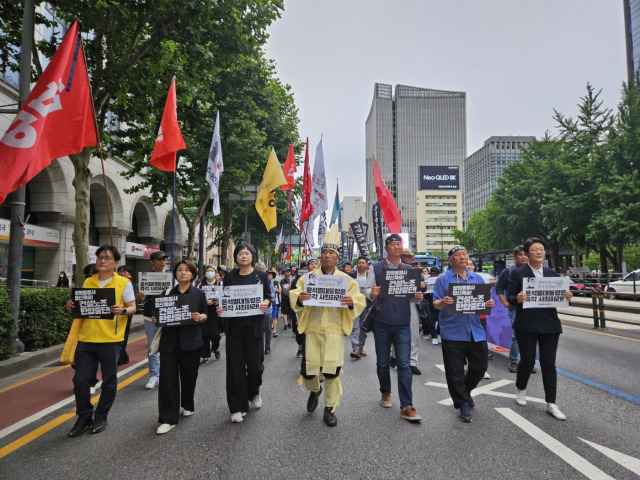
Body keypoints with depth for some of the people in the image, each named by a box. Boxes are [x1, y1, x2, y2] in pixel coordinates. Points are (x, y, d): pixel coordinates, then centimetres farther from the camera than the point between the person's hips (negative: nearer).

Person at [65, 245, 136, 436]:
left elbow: (132, 307, -2)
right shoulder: (88, 282, 10)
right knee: (80, 379, 7)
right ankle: (84, 417, 26)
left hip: (110, 339, -3)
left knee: (109, 381, 8)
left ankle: (101, 417, 26)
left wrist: (123, 310, -22)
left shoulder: (123, 283, -2)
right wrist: (71, 307, -4)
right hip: (86, 338, 4)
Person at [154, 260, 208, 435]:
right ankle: (167, 419, 3)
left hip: (190, 341, -1)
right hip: (169, 341, 1)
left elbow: (205, 314, 5)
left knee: (188, 376, 11)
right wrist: (156, 320, -6)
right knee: (167, 379, -3)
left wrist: (200, 317, -16)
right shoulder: (167, 293, 8)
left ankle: (187, 406, 36)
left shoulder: (199, 294, 4)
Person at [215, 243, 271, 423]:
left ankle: (254, 392, 35)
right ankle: (237, 407, 14)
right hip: (235, 325, 1)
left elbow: (268, 297, 7)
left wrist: (265, 304, -15)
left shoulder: (261, 276, 4)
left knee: (255, 363, 2)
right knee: (235, 366, 2)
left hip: (254, 325, -1)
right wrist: (220, 308, -11)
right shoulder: (230, 276, 6)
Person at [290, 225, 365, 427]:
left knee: (332, 371, -1)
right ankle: (314, 390, 38)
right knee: (308, 369, 2)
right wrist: (299, 299, -24)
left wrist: (352, 302, -22)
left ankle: (330, 409, 21)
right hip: (312, 329, 1)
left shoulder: (346, 279, 6)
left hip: (335, 330, 0)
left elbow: (360, 303, 1)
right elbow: (294, 295, 0)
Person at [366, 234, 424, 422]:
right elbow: (368, 290, 2)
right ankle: (385, 393, 35)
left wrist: (418, 297, -12)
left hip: (403, 324, 0)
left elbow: (414, 295, 11)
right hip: (382, 323, 0)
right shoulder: (377, 268, 2)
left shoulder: (409, 270, 7)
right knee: (383, 362, 12)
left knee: (404, 364, -5)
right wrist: (372, 293, -21)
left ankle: (406, 407, 0)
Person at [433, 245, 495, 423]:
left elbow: (485, 301, 14)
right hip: (453, 333, -4)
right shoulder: (443, 279, -1)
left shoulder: (477, 278, 13)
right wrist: (443, 302, -26)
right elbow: (435, 304, -4)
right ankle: (463, 404, 18)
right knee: (455, 372, 1)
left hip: (476, 332, 4)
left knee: (480, 367, 11)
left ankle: (465, 392, 36)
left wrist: (490, 303, -8)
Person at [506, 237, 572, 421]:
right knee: (527, 360, 6)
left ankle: (551, 404, 13)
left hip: (549, 325, 3)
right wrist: (518, 299, -26)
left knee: (549, 364, 5)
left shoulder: (552, 273, 10)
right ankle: (520, 389, 33)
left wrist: (566, 296, -10)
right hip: (526, 325, -3)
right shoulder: (518, 273, -3)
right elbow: (509, 297, -5)